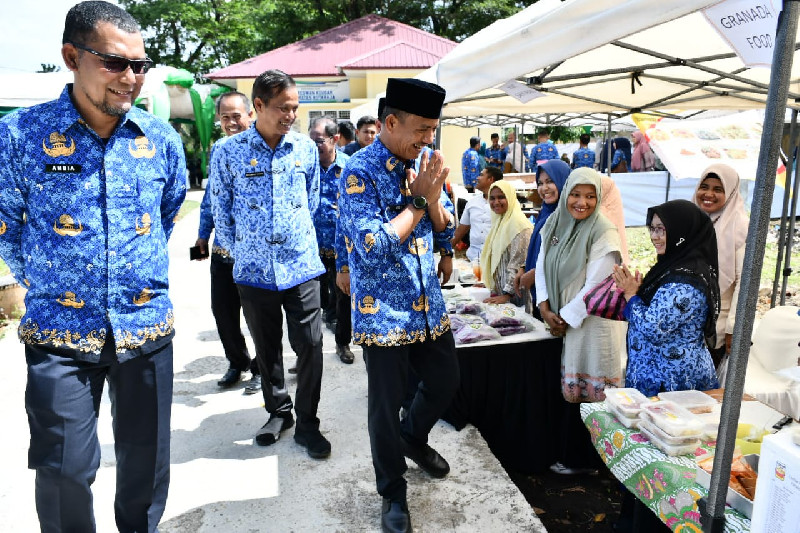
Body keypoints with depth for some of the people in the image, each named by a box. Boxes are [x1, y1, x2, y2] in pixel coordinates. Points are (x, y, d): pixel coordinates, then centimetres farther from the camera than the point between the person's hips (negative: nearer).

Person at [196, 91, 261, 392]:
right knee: (222, 309, 13)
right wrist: (203, 234, 20)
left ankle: (260, 369, 26)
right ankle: (237, 363, 34)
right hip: (222, 247, 6)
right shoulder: (218, 149, 10)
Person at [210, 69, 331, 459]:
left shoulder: (306, 148, 1)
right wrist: (239, 251, 7)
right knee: (267, 348, 13)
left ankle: (307, 422, 18)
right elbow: (221, 211, 4)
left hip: (302, 266, 1)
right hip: (254, 269, 0)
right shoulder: (228, 152, -4)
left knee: (310, 345, 1)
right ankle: (279, 411, 33)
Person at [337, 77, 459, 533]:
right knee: (387, 405, 7)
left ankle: (414, 437, 48)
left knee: (446, 382, 18)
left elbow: (446, 233, 8)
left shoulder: (424, 164, 5)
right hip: (384, 312, -6)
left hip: (429, 306, 7)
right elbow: (372, 248, -23)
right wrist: (417, 200, -19)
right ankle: (393, 493, 30)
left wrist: (433, 198, -12)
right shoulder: (361, 172, -15)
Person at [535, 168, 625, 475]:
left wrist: (565, 318, -11)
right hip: (561, 320, 6)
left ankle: (580, 460, 21)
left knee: (586, 392, 4)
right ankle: (568, 450, 31)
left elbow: (595, 287, -18)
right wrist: (545, 308, -4)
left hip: (591, 321, -6)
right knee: (568, 389, 15)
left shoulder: (604, 233, -16)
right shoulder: (555, 223, 4)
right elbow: (542, 266, 7)